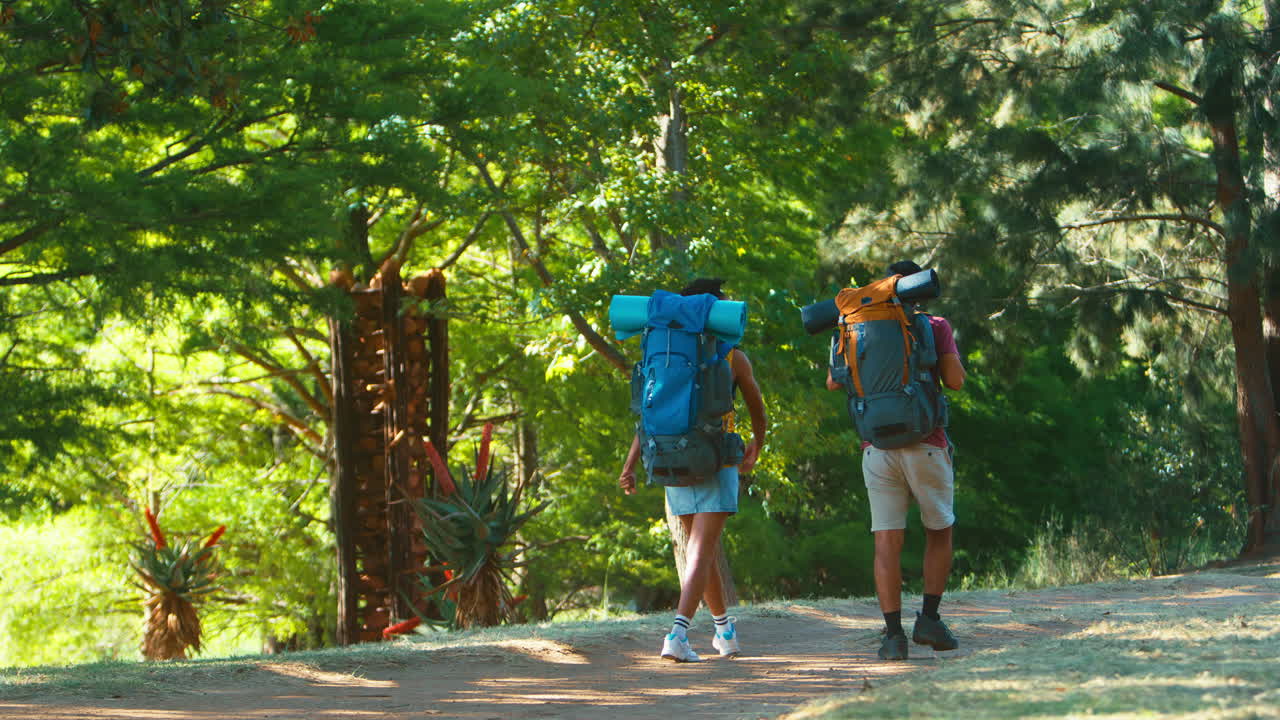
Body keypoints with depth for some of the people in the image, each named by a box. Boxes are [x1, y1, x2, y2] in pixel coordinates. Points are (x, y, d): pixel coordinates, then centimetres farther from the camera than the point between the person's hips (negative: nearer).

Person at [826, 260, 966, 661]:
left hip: (877, 446, 2)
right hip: (925, 445, -2)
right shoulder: (935, 327, 1)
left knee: (887, 542, -1)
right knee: (939, 532, 16)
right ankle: (929, 618, 8)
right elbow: (955, 380, -5)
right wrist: (945, 354, 12)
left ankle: (893, 633, -9)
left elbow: (834, 382, 10)